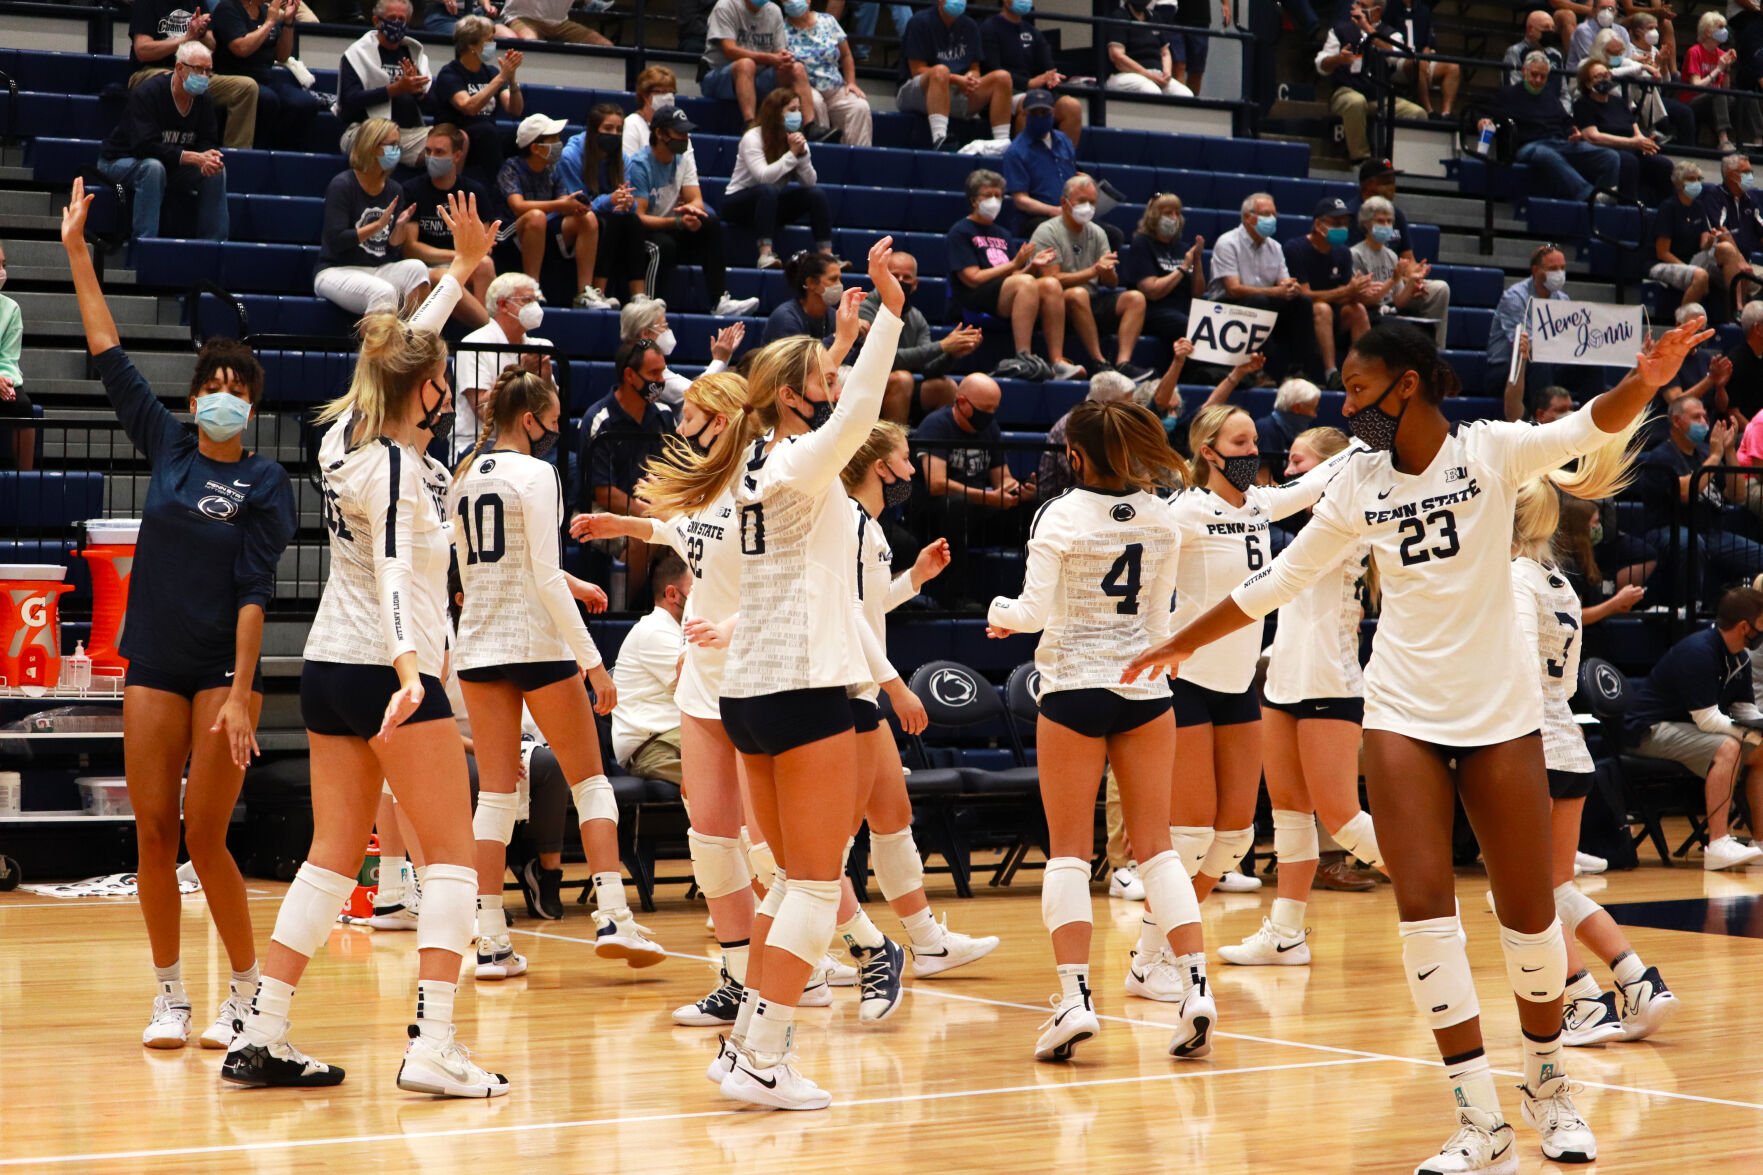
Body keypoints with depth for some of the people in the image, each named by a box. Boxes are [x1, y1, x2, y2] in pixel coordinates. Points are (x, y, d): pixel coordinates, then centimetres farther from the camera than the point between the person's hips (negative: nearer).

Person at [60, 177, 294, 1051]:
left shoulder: (264, 482, -4)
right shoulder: (166, 447, 7)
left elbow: (254, 592, -10)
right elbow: (108, 356, 8)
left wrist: (241, 697, -16)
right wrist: (76, 252, 5)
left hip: (224, 670, -4)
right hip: (153, 666, 4)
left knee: (204, 838, -7)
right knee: (153, 832, 2)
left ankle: (247, 993, 7)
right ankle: (170, 994, 13)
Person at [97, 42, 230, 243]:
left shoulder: (204, 100, -4)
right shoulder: (147, 93, -25)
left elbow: (207, 142, -3)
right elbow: (144, 146, -34)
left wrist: (208, 158, -30)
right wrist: (194, 158, -39)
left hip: (170, 165, 6)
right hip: (119, 162, -6)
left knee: (216, 170, -15)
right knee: (153, 167, -39)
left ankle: (214, 244, -11)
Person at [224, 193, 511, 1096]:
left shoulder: (344, 435, 7)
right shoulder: (396, 467, -16)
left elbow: (401, 351, 22)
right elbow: (393, 574, -29)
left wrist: (463, 266, 28)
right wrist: (408, 669, -42)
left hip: (329, 667, 8)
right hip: (387, 671, -8)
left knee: (333, 856, 10)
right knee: (451, 852, -2)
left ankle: (261, 1037, 8)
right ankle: (433, 1048, -11)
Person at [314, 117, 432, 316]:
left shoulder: (394, 190, 9)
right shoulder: (342, 186, -10)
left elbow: (392, 245, 10)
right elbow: (335, 241, -18)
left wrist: (400, 225, -12)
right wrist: (379, 224, -20)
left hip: (378, 269, 6)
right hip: (336, 271, -6)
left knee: (417, 268, -26)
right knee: (383, 292, -36)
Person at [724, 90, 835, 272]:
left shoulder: (796, 139, 2)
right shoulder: (753, 138, -16)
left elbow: (809, 183, -8)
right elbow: (764, 177, -31)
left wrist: (802, 153, -22)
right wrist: (792, 154, -27)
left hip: (771, 203, 6)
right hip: (739, 203, -6)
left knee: (816, 194, -17)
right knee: (768, 191, -38)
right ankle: (765, 255, -46)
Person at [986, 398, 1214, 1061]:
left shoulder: (1061, 516, -9)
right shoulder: (1160, 518, 4)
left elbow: (1035, 611, -11)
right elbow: (1160, 618, 11)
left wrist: (999, 613, 9)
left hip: (1073, 687, -3)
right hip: (1142, 687, 4)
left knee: (1069, 850, 1)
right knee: (1154, 845, 6)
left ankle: (1075, 997, -9)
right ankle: (1195, 987, -4)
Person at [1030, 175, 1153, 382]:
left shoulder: (1097, 233, 15)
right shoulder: (1047, 233, -5)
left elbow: (1112, 284, 10)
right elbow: (1052, 280, -17)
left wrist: (1108, 272, -15)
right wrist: (1093, 271, -21)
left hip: (1092, 303, 6)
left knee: (1135, 298, -15)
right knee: (1078, 294, -37)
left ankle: (1123, 363, -30)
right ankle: (1099, 363, -32)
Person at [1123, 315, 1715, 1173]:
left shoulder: (1491, 450, -6)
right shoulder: (1359, 484, 4)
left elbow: (1593, 428, -24)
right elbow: (1276, 582, 16)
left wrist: (1644, 382, -44)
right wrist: (1181, 644, 22)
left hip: (1500, 712, -2)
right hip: (1402, 712, 2)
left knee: (1529, 911, 4)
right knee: (1424, 905, -11)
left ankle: (1547, 1084, 28)